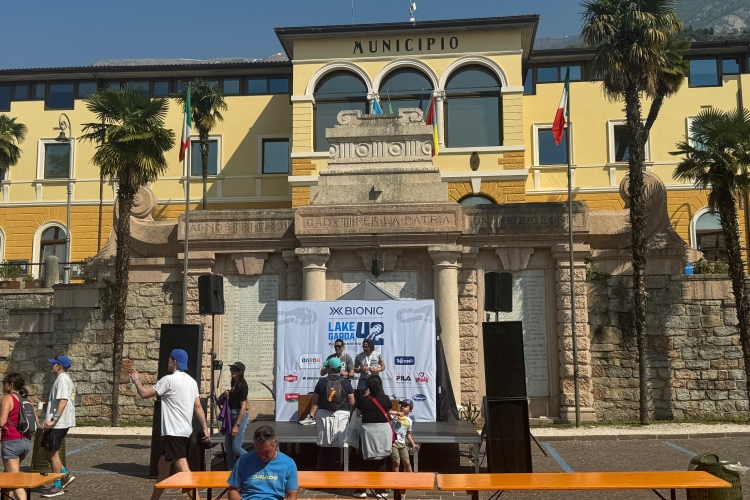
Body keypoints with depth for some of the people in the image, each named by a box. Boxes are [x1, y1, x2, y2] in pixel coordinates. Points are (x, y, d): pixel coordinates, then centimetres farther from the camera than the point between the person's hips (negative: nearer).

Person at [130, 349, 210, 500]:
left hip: (174, 432, -9)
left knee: (183, 470, -15)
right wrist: (205, 428, 10)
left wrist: (136, 379, 9)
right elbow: (198, 407, 10)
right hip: (184, 431, 9)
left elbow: (144, 394, -8)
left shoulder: (169, 379, -12)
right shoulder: (191, 381, 11)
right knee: (162, 466, 22)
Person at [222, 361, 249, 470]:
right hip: (230, 416, 9)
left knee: (236, 448, -9)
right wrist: (227, 395, 2)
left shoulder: (242, 385, -14)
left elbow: (243, 407, -17)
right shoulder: (234, 384, 11)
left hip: (239, 416, -9)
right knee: (228, 448, 8)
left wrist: (237, 425, -20)